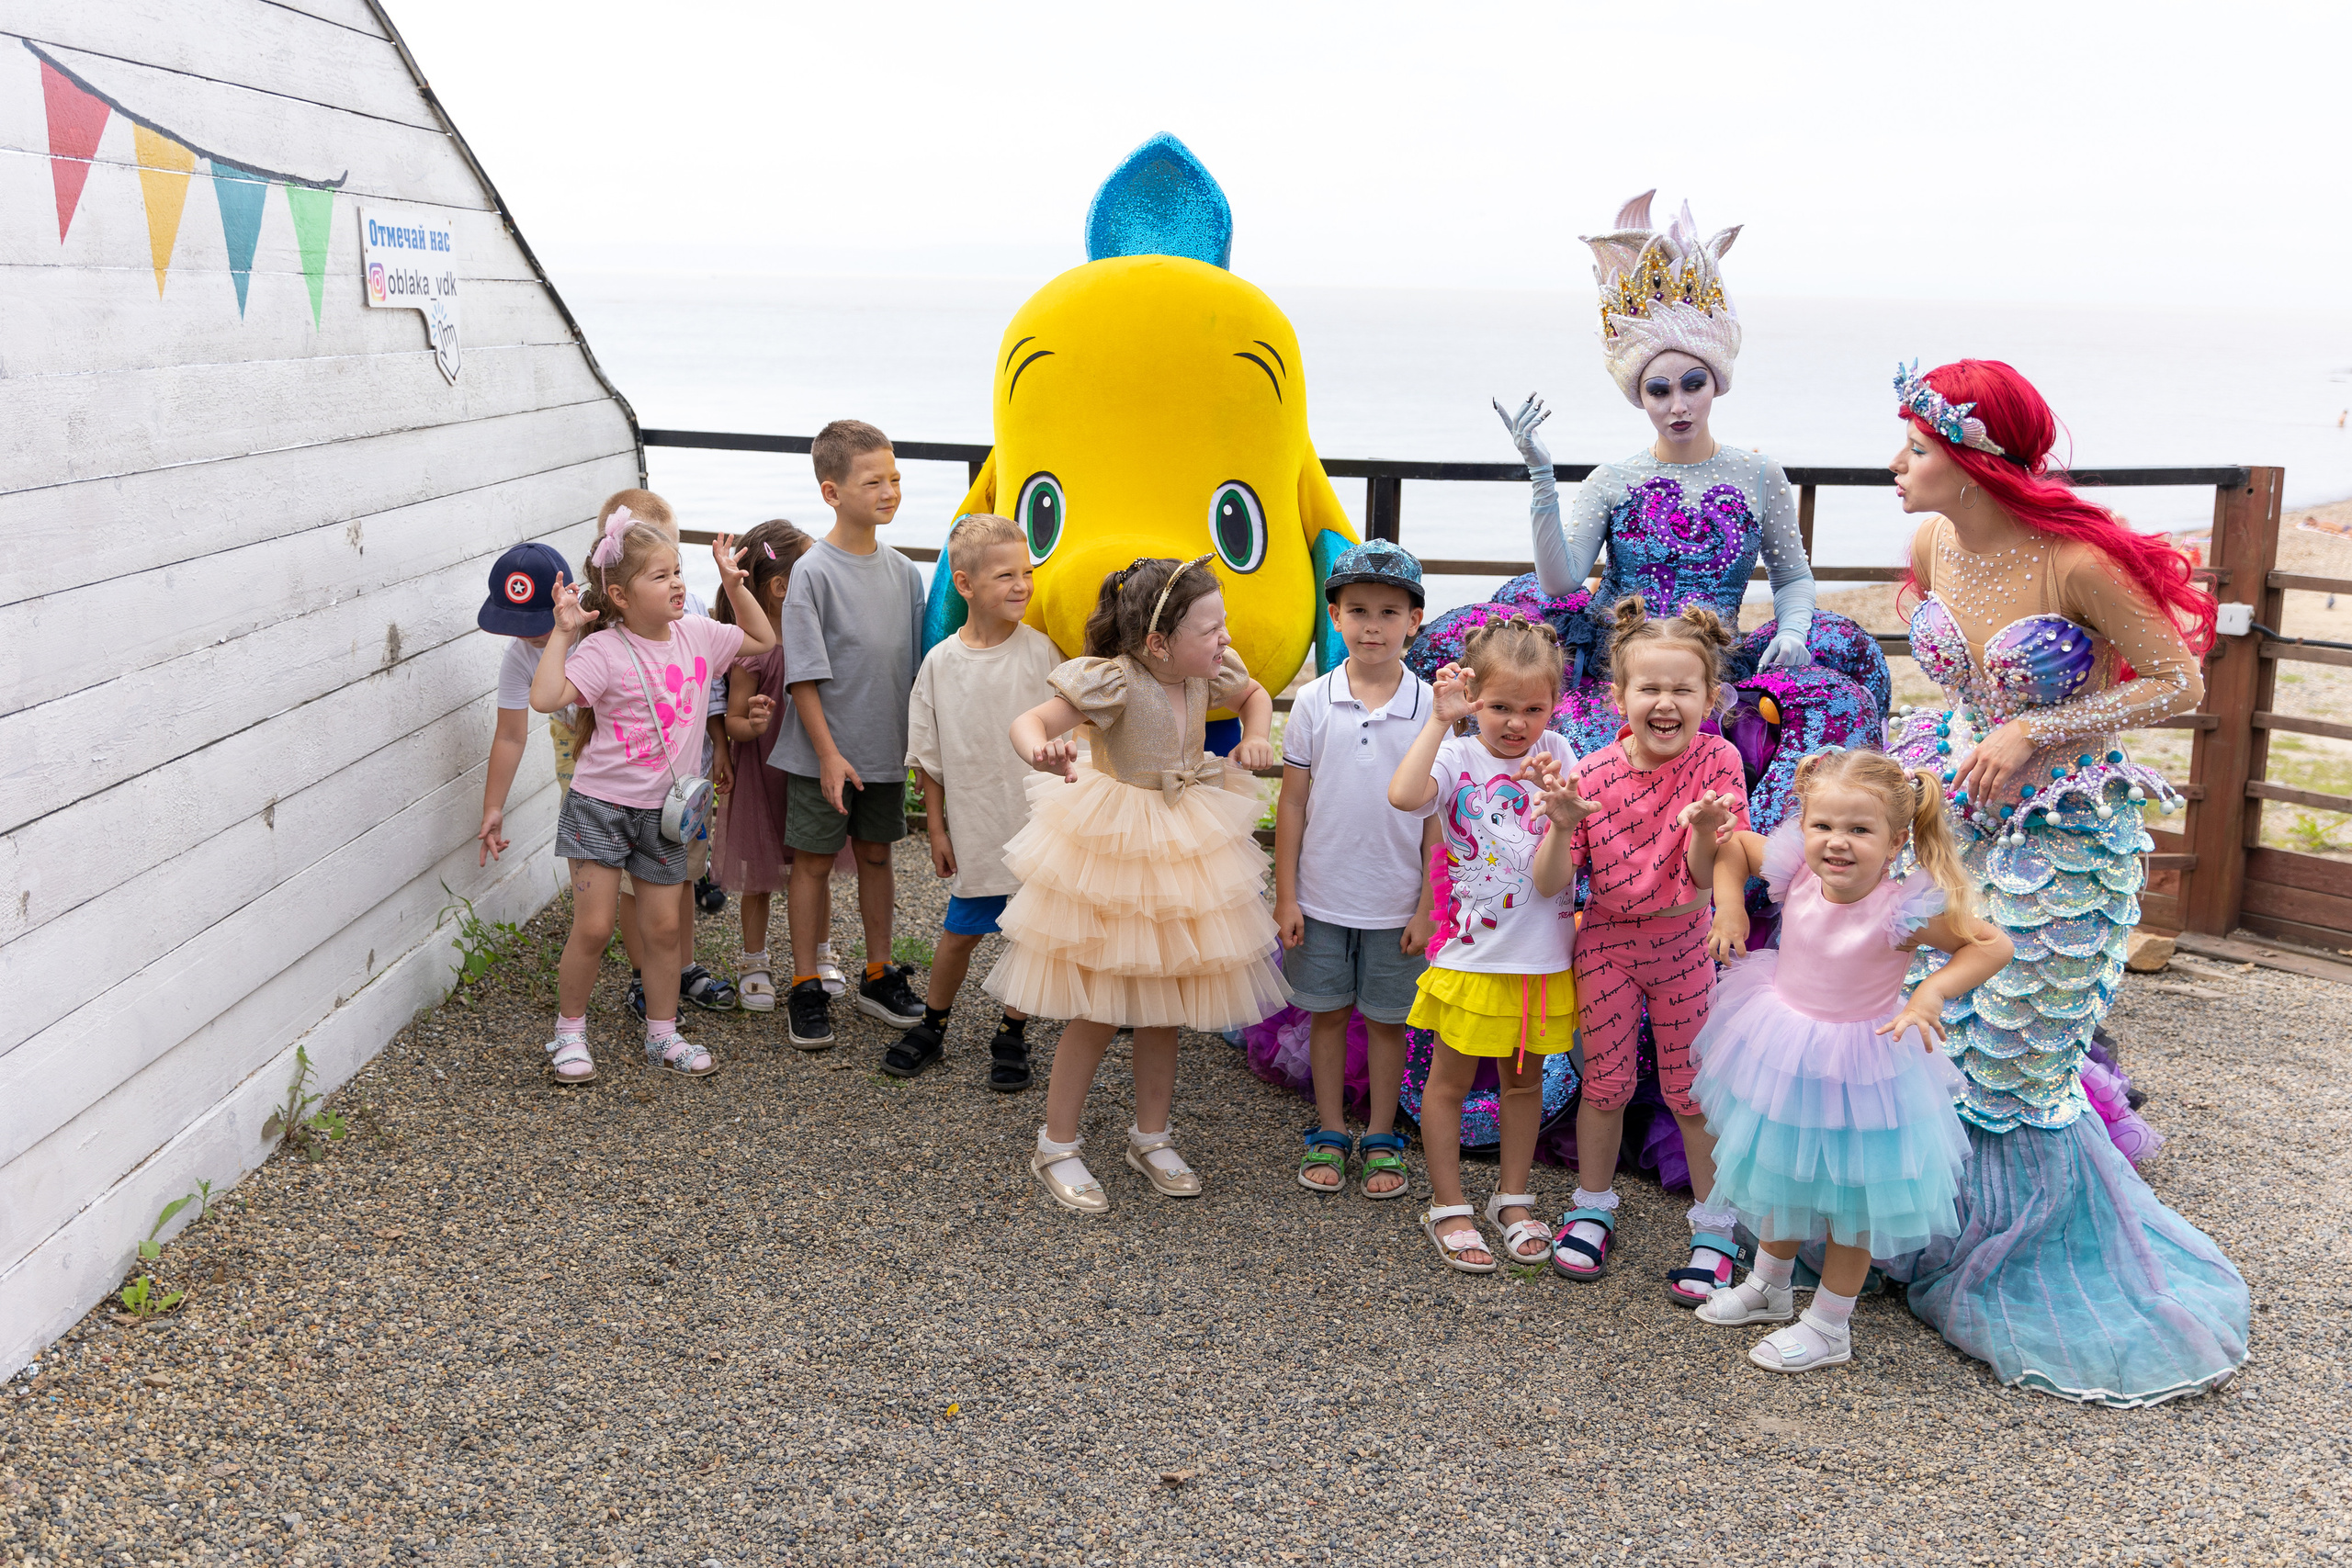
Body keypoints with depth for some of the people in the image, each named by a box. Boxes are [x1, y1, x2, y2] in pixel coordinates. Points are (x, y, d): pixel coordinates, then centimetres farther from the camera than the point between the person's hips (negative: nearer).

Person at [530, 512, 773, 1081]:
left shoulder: (697, 635, 1)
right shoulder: (604, 651, -16)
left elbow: (762, 640, 17)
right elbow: (545, 697, -28)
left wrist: (733, 583, 7)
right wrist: (563, 630, -25)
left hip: (662, 811, 5)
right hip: (600, 805, -5)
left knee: (665, 927, 10)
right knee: (593, 927, -3)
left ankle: (662, 1034, 24)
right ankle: (569, 1032, 16)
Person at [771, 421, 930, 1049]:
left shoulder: (903, 571, 3)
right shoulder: (813, 572, -14)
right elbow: (804, 674, -15)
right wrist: (829, 754, -17)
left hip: (886, 750, 5)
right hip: (823, 754, -5)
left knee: (876, 855, 16)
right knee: (815, 861, 6)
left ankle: (879, 977, 28)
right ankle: (806, 988, 16)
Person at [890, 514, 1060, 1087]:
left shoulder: (1041, 652, -7)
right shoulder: (940, 663, -4)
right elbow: (929, 758, 5)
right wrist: (936, 829, 6)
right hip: (975, 829, 1)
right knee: (961, 931, 11)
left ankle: (1011, 1035, 27)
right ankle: (932, 1027, 32)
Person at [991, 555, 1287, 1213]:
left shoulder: (1208, 672, -6)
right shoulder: (1114, 682, -25)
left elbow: (1254, 694, 17)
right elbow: (1029, 722, -33)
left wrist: (1254, 738, -3)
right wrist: (1043, 755, -56)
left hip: (1181, 855, 6)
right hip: (1110, 853, -6)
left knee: (1165, 1008, 14)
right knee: (1098, 1013, 1)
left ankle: (1150, 1139, 31)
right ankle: (1056, 1147, 19)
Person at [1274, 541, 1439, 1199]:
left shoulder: (1430, 707, -7)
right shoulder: (1315, 701, -4)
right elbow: (1292, 804, 2)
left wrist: (1427, 906, -4)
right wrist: (1285, 895, 0)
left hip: (1396, 903, -1)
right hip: (1322, 896, 1)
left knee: (1387, 1018, 11)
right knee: (1327, 1014, 12)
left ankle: (1382, 1139, 26)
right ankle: (1329, 1135, 27)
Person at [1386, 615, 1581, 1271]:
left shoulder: (1557, 757, -4)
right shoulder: (1457, 757, -11)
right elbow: (1404, 795, -36)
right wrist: (1440, 720, -31)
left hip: (1542, 955, 3)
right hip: (1470, 953, -3)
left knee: (1524, 1076, 18)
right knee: (1450, 1081, 10)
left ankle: (1513, 1199, 35)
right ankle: (1448, 1208, 25)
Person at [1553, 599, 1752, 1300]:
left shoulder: (1716, 761, -17)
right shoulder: (1593, 775, -16)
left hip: (1683, 941, 0)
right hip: (1607, 942, 0)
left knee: (1694, 1090, 10)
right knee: (1605, 1083, 13)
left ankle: (1715, 1230, 25)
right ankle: (1592, 1208, 34)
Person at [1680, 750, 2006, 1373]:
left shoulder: (1904, 909, -29)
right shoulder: (1795, 872, -18)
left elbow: (1993, 945, -19)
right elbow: (1730, 849, 0)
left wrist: (1930, 993, -31)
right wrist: (1717, 866, -20)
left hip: (1858, 1060, -4)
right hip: (1782, 1052, 5)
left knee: (1850, 1194, 12)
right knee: (1781, 1171, 24)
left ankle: (1830, 1326, 31)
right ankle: (1770, 1286, 48)